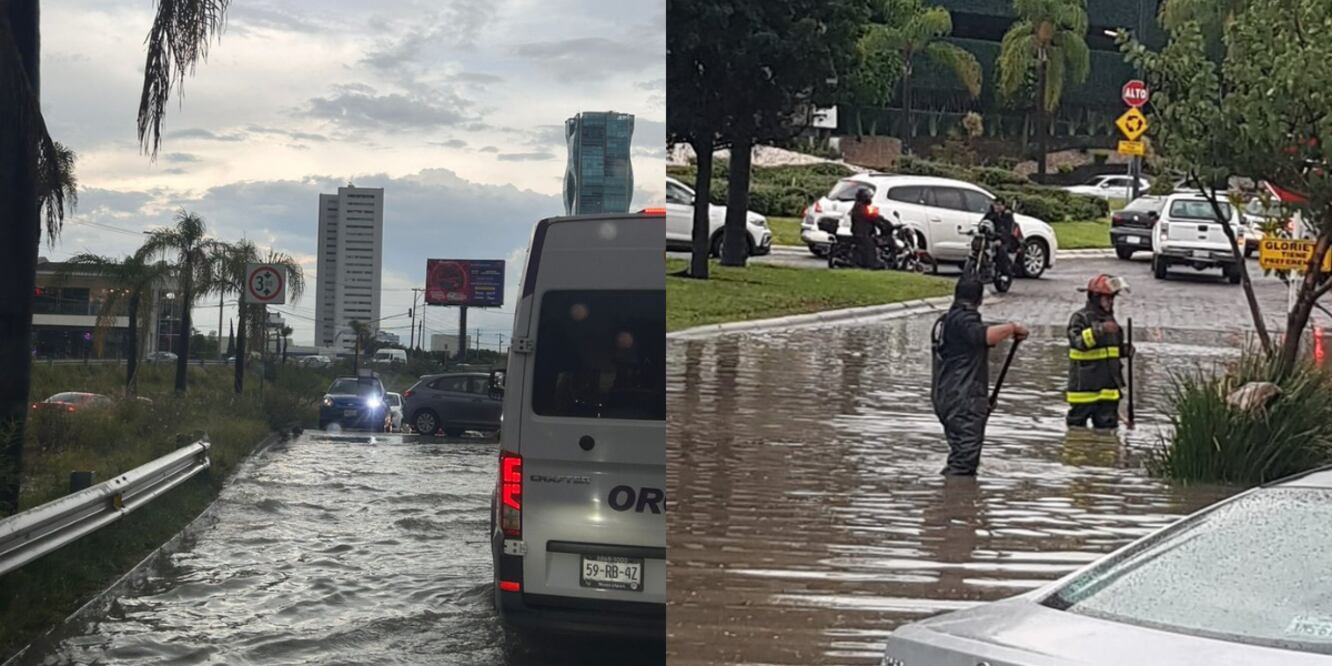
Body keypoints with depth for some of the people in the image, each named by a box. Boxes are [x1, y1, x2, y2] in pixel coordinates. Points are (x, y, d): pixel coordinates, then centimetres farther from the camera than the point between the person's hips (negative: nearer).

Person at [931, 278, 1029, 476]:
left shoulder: (944, 321, 18)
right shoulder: (964, 320, -13)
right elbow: (986, 335, -33)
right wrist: (1013, 327, -20)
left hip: (945, 398, 10)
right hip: (964, 400, -10)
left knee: (961, 453, 15)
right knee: (965, 457, -10)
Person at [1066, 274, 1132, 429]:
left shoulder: (1109, 319, 14)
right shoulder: (1080, 318, -10)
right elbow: (1079, 342, -28)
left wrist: (1125, 350, 5)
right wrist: (1100, 329, -37)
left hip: (1108, 386, 7)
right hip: (1084, 385, -7)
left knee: (1108, 423, 8)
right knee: (1078, 420, 3)